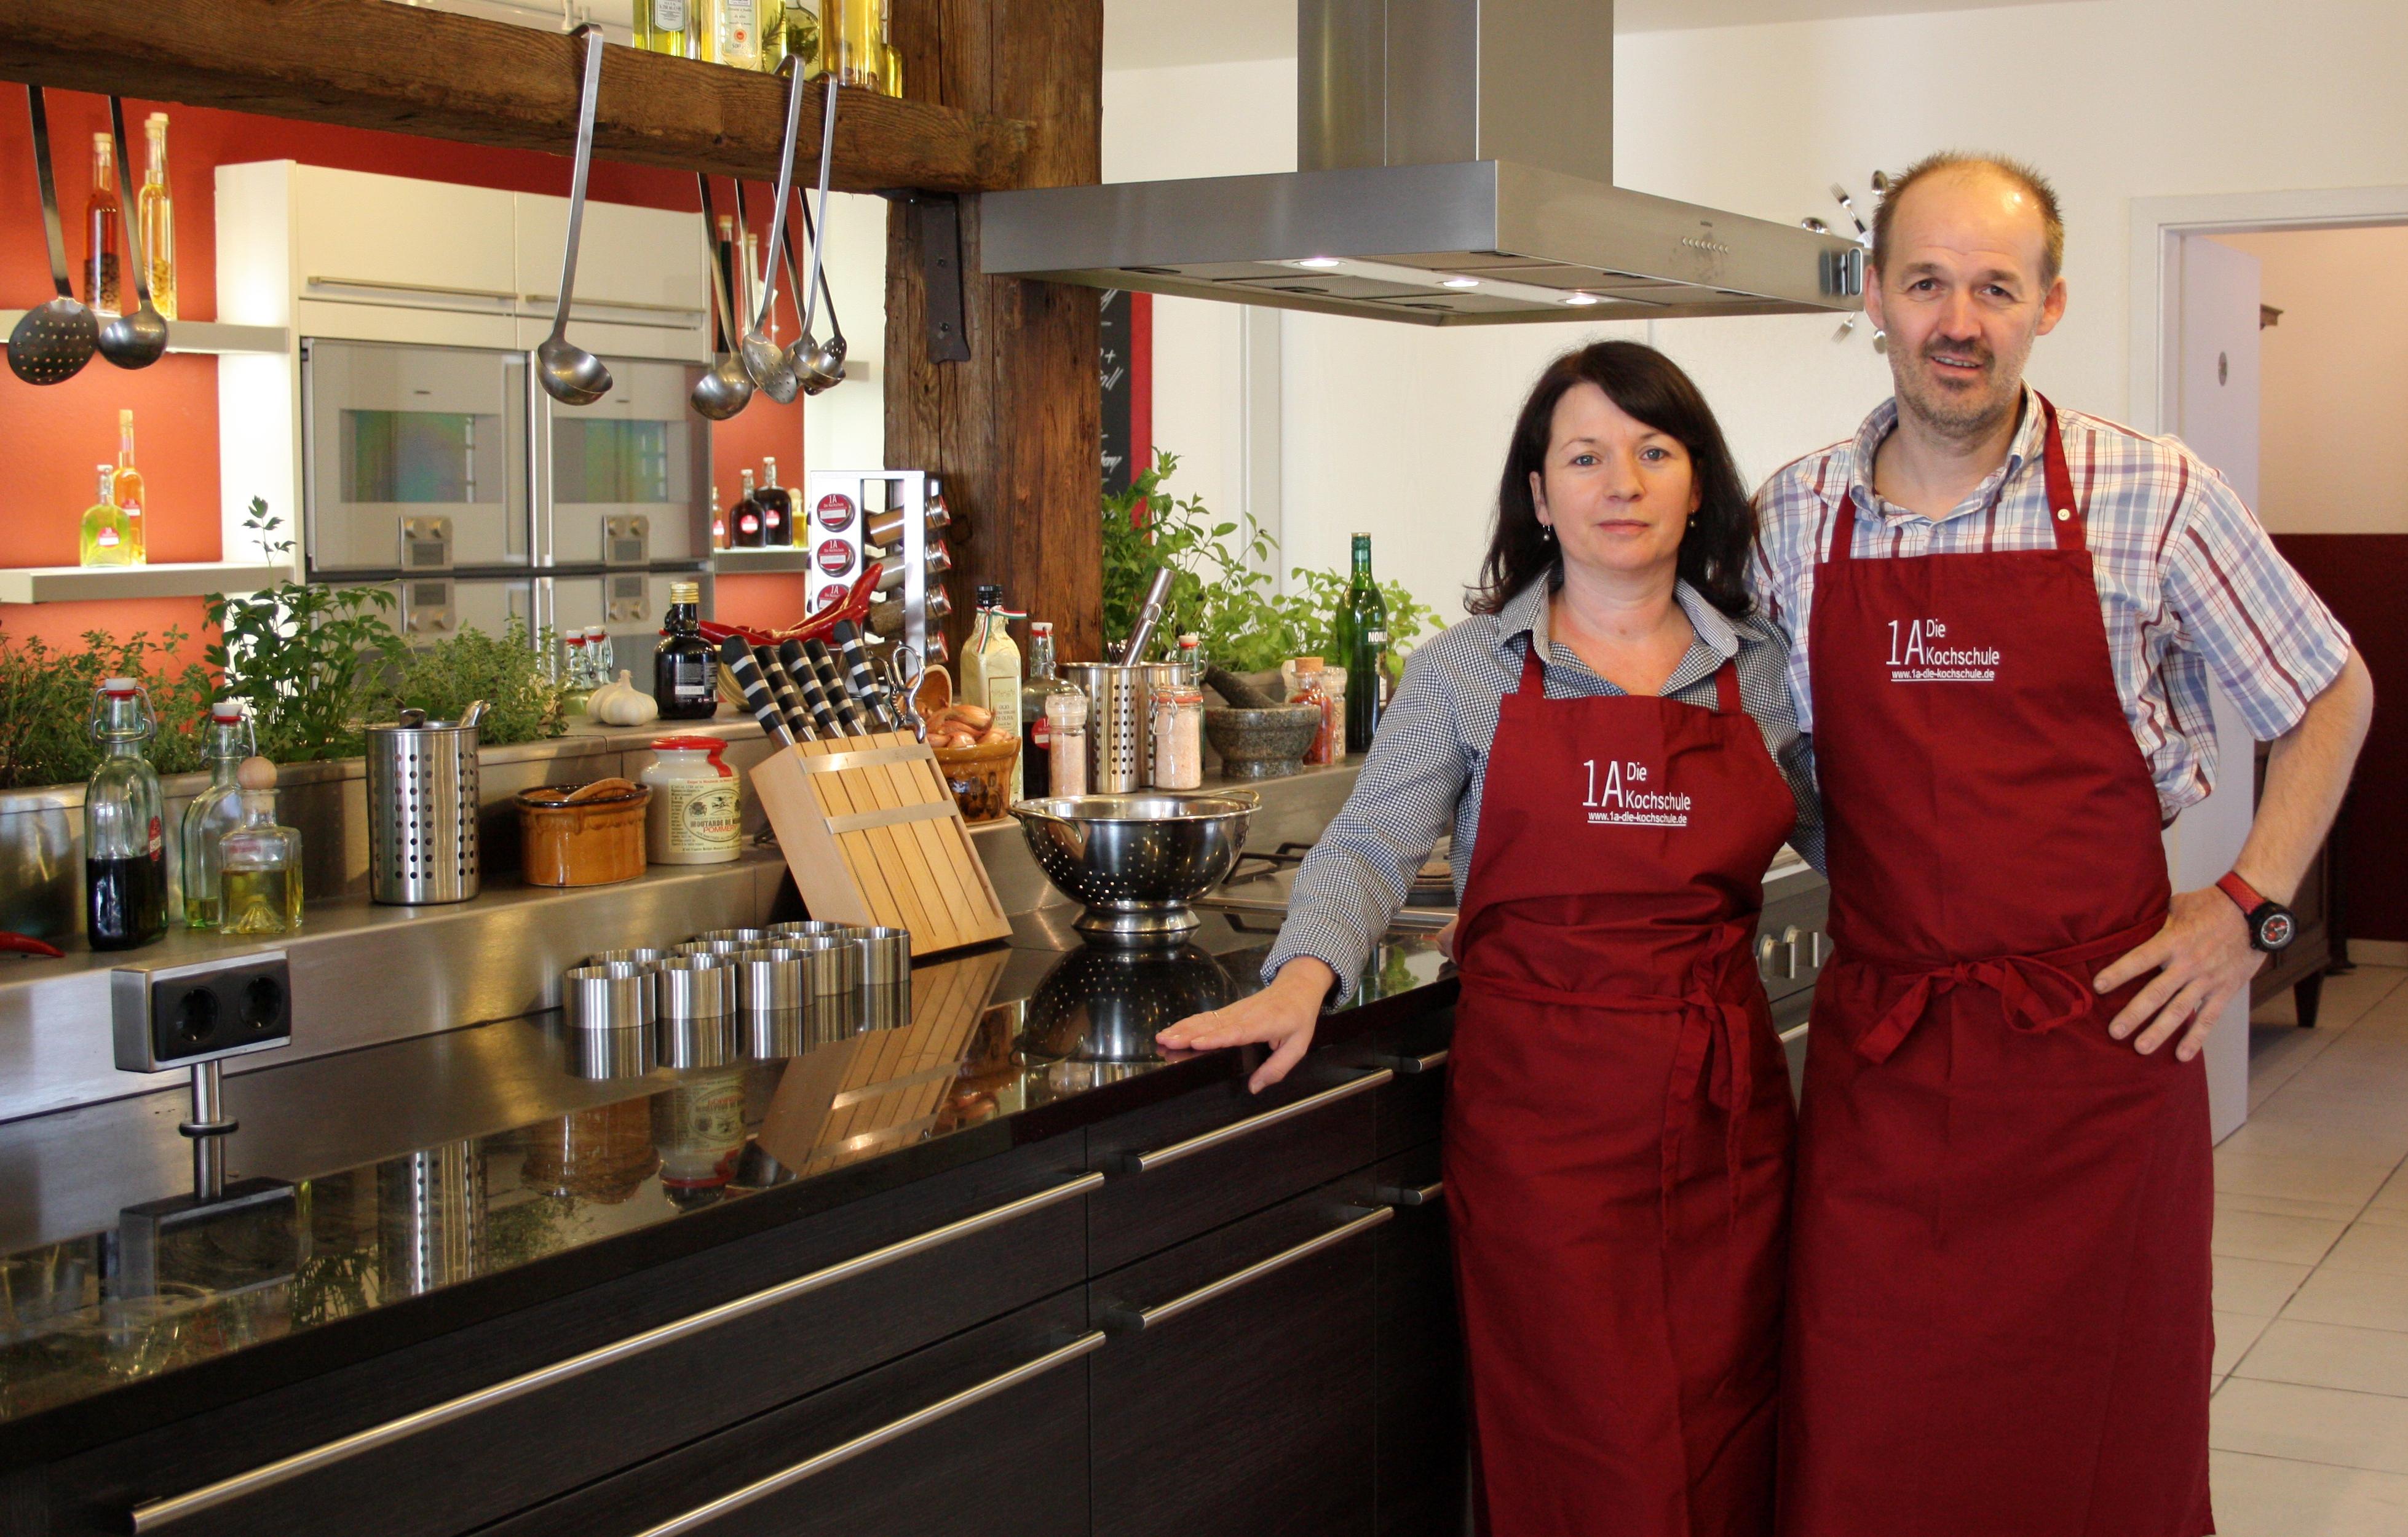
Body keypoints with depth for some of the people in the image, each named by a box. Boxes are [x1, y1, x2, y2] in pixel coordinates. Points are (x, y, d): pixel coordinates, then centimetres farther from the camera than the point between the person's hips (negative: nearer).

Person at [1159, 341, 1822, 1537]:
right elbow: (1369, 847, -3)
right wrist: (1303, 977, -20)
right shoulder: (1466, 674, 3)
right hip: (1540, 1111, -2)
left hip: (1724, 1111, 3)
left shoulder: (1762, 668, 9)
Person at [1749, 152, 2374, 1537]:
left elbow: (2333, 696, 8)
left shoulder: (2151, 495, -3)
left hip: (2099, 1033, -1)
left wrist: (2250, 907, 0)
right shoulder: (1796, 517, 4)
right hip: (1876, 1047, 2)